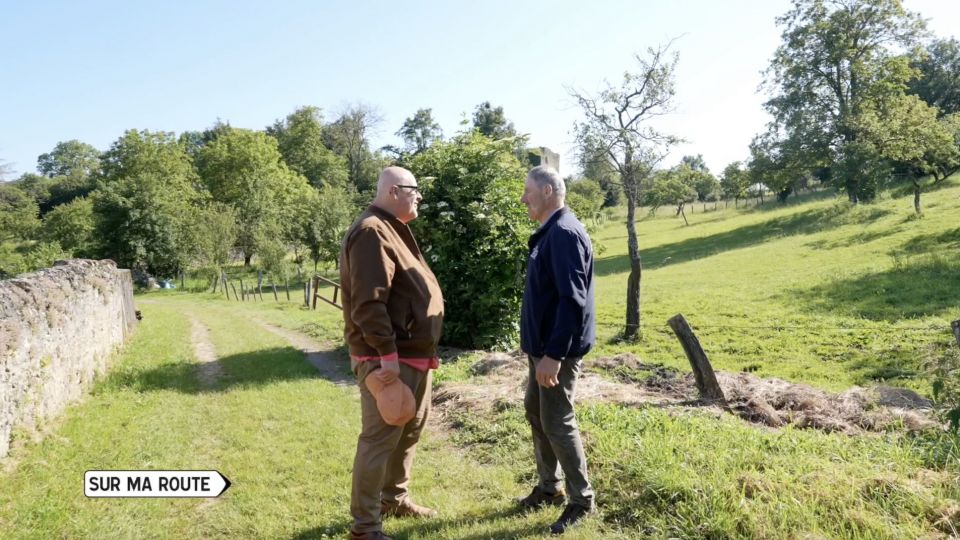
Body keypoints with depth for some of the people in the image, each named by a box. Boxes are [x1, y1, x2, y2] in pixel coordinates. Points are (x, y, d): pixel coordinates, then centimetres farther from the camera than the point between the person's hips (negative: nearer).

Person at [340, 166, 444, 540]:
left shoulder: (393, 229, 17)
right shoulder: (372, 232, -17)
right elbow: (369, 303, -25)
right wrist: (387, 354, -26)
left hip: (413, 354, 11)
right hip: (387, 359, -11)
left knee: (411, 427, 20)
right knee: (380, 437, -3)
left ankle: (394, 498, 37)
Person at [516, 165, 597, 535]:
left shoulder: (565, 234, -20)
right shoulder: (549, 232, 12)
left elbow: (573, 300, -26)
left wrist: (554, 354, -26)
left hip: (559, 350, -10)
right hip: (543, 345, 10)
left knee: (557, 422, -1)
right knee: (535, 412, 17)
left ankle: (582, 499, 15)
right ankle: (549, 486, 32)